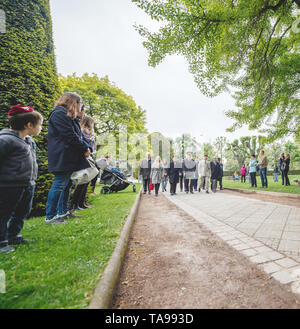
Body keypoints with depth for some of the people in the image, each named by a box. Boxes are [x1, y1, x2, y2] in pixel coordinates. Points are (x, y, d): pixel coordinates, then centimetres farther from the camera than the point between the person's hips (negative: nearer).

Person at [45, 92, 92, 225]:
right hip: (63, 158, -10)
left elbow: (79, 135, 19)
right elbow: (70, 136, -18)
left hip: (71, 158, 10)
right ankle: (50, 216, 1)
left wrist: (87, 148, 2)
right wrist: (85, 148, -8)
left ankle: (63, 212, 23)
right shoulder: (59, 114, -9)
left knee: (67, 184, 12)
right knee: (59, 184, -8)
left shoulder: (70, 117, 23)